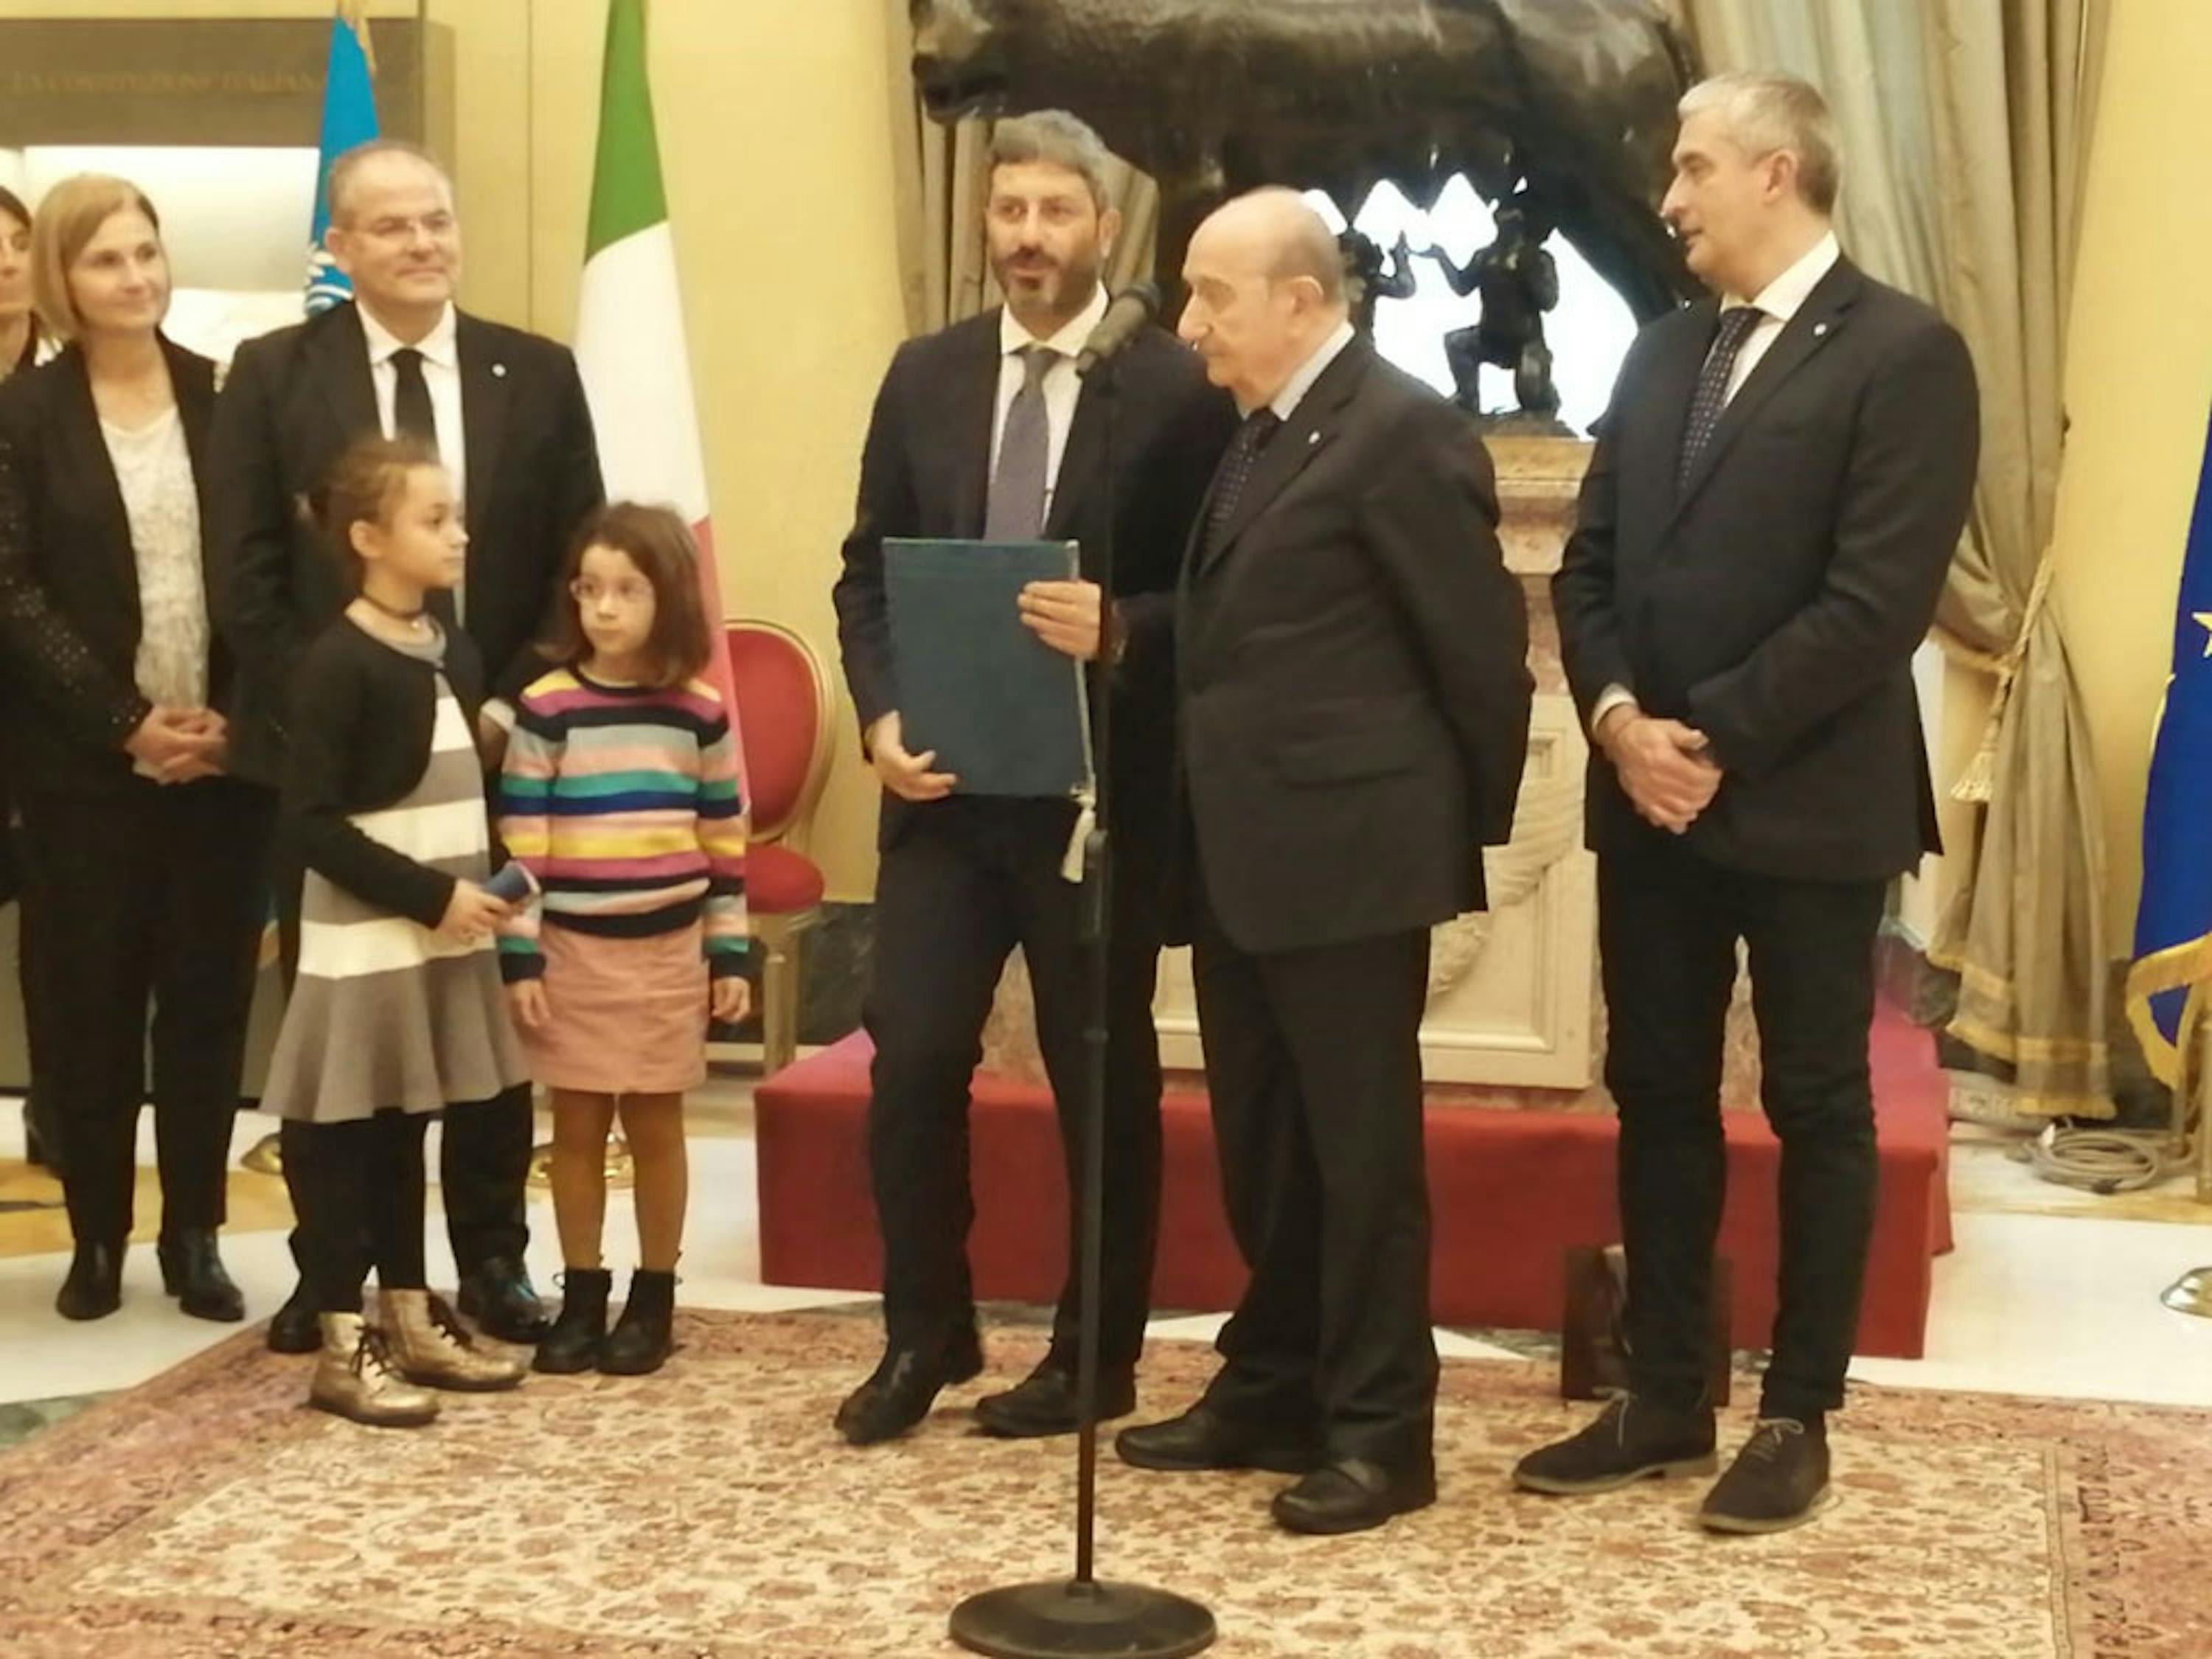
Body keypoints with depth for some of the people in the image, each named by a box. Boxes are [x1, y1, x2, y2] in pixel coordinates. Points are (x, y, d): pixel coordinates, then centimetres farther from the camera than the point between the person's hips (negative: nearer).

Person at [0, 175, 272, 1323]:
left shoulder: (227, 398, 6)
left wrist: (234, 715, -8)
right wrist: (125, 722, -12)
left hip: (223, 752, 2)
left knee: (209, 998, 5)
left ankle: (194, 1238, 15)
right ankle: (97, 1239, 15)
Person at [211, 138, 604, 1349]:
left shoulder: (538, 374, 4)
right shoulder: (273, 373, 1)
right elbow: (249, 576, -3)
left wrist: (509, 707, -7)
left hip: (493, 748, 1)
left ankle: (492, 1260, 20)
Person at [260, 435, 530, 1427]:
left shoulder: (454, 656, 9)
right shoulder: (341, 663, -14)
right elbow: (310, 821, -18)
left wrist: (484, 886, 5)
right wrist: (431, 895, -18)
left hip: (443, 938, 7)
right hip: (364, 944, -7)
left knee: (406, 1130, 15)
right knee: (346, 1138, 1)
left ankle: (410, 1322, 24)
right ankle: (343, 1348, 7)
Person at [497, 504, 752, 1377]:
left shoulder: (700, 713, -1)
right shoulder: (547, 708, -6)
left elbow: (725, 842, 4)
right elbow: (521, 843, -5)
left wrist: (730, 954, 4)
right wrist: (520, 957, -7)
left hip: (668, 953, 1)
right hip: (573, 950, -1)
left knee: (656, 1125, 9)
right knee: (577, 1127, 8)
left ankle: (654, 1299, 19)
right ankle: (581, 1297, 19)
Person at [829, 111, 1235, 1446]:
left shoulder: (1176, 386, -5)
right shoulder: (924, 378, 8)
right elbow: (868, 570, 10)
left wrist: (1120, 632, -24)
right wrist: (883, 714, -5)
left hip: (1100, 787, -3)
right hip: (945, 781, 3)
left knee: (1103, 1080, 8)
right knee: (913, 1061, 1)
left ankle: (1094, 1358, 22)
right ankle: (926, 1332, 20)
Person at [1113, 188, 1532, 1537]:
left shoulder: (1402, 430, -13)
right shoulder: (1258, 437, 15)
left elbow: (1482, 642, -11)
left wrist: (1475, 820, -3)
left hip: (1348, 850, -9)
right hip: (1241, 854, 9)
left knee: (1361, 1145, 0)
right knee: (1261, 1143, 16)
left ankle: (1381, 1431, 10)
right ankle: (1271, 1392, 28)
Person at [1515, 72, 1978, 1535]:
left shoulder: (1903, 353, -9)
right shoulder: (1664, 354, 13)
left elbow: (1879, 601, -17)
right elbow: (1591, 565, 10)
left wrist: (1716, 737, -16)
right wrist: (1620, 717, -7)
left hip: (1806, 804, -6)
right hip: (1650, 797, 7)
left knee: (1817, 1108, 5)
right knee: (1658, 1097, 11)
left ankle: (1799, 1419, 16)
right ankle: (1666, 1400, 22)